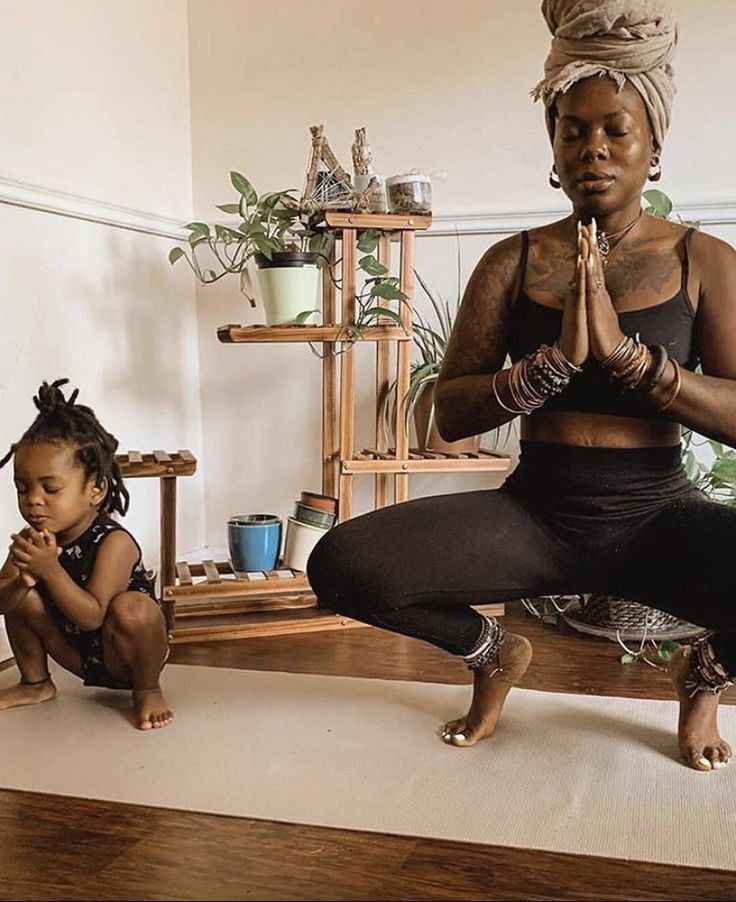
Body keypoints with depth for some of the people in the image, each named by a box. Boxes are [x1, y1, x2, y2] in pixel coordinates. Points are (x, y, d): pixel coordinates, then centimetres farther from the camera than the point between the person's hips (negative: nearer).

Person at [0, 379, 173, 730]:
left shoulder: (114, 543, -28)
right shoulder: (34, 539, -9)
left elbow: (92, 616, -34)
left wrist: (50, 570, -43)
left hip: (123, 658, -6)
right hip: (80, 655, 7)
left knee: (131, 607, -35)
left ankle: (147, 690, -6)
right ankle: (35, 683, 18)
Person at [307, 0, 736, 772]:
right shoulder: (513, 262, 2)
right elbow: (450, 415, -5)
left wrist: (627, 351, -21)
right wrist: (556, 357, -20)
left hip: (655, 516, 0)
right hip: (533, 512, 1)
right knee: (341, 563, -23)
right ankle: (493, 655, 12)